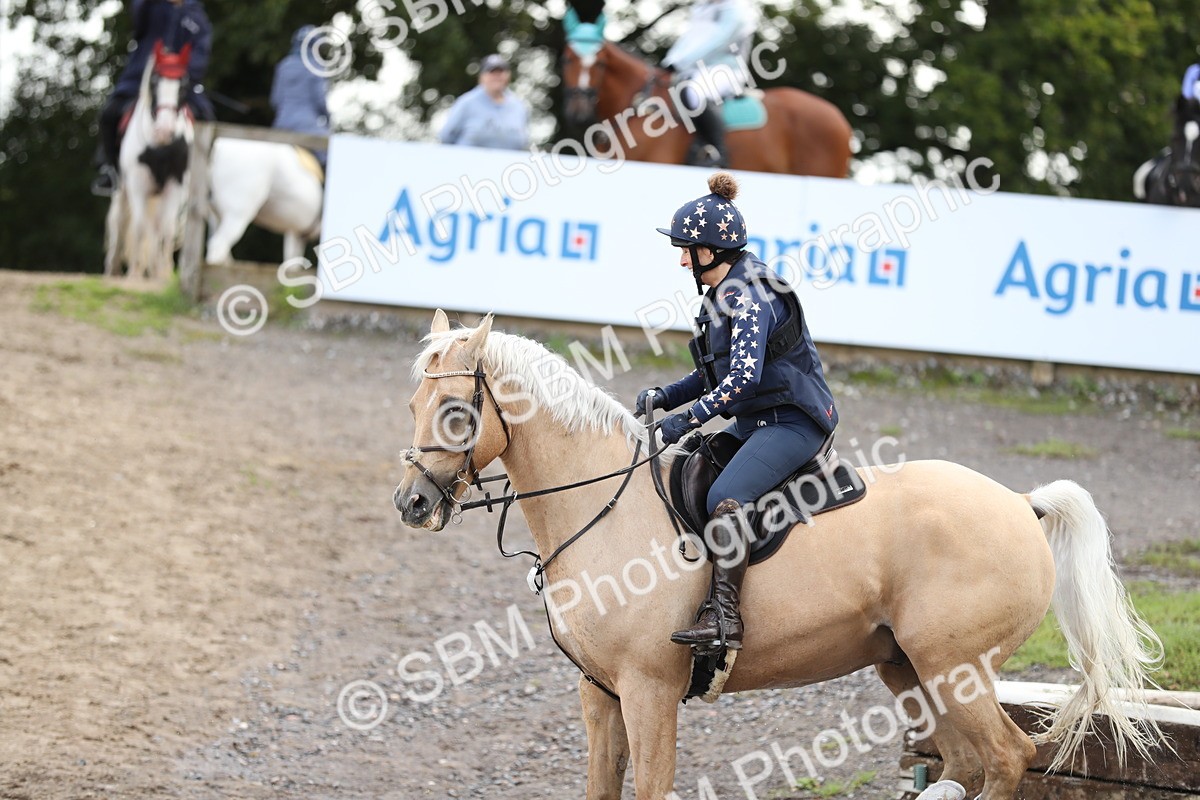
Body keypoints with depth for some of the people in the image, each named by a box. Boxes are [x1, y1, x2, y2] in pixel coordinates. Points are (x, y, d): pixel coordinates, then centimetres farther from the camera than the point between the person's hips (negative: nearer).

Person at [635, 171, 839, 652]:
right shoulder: (722, 295, 13)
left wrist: (688, 419, -32)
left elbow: (743, 376, -30)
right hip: (756, 423, 11)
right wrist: (664, 398, 6)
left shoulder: (750, 297, -18)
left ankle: (725, 618, -34)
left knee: (725, 497, -30)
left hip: (793, 423, -11)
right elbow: (715, 373, 21)